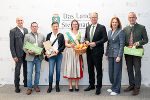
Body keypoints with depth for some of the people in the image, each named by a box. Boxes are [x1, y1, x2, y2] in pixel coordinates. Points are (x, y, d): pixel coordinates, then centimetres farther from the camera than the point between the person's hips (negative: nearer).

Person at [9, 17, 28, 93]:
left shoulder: (26, 30, 10)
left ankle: (26, 83, 28)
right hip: (18, 55, -5)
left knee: (26, 69, 13)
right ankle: (17, 86, 16)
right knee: (17, 70, 4)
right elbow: (12, 45, -8)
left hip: (26, 54, 5)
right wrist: (14, 56, -12)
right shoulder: (13, 31, -6)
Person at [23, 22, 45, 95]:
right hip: (30, 57, -2)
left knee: (37, 72, 10)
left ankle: (36, 86, 25)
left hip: (39, 57, 3)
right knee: (29, 73, -2)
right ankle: (29, 87, 11)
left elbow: (44, 46, 9)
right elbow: (24, 47, -1)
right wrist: (28, 51, -20)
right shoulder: (27, 36, 2)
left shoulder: (42, 36, 10)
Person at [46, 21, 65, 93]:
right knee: (51, 71, -4)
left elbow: (63, 45, 2)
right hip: (51, 55, 0)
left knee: (58, 70, 7)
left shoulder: (61, 35, 6)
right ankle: (50, 86, 12)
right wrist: (46, 52, -9)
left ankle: (57, 86, 21)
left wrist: (58, 50, -13)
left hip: (59, 55, 0)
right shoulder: (49, 35, 8)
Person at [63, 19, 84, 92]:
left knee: (77, 68, -1)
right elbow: (66, 44, 2)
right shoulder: (68, 33, 7)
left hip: (78, 53, 1)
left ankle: (76, 85, 10)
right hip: (70, 53, -1)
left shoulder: (80, 34, 12)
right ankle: (70, 85, 6)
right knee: (69, 68, -3)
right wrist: (70, 45, -18)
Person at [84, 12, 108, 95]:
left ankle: (98, 87, 13)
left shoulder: (102, 27, -4)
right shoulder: (88, 28, 13)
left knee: (99, 70, 2)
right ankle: (91, 85, 28)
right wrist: (86, 41, -2)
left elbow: (105, 38, -10)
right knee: (90, 69, 14)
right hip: (89, 51, 6)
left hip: (97, 51, -6)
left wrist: (95, 43, -17)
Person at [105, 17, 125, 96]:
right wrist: (106, 54, 14)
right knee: (111, 71, 11)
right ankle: (113, 86, 27)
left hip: (117, 54, -6)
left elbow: (122, 45, -11)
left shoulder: (121, 32, -6)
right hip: (110, 54, 6)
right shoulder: (109, 32, 13)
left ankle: (116, 89, 11)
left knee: (117, 72, 0)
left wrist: (119, 56, -16)